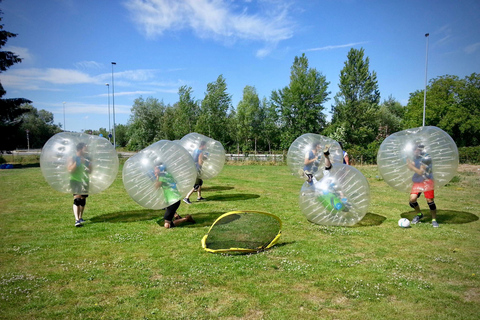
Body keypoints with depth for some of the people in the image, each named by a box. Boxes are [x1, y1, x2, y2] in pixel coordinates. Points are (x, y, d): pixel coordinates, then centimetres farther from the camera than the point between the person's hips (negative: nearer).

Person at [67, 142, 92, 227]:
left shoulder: (86, 159, 10)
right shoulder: (73, 159, -6)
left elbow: (90, 171, 13)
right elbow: (70, 170, -17)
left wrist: (87, 164, -4)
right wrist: (76, 163, -23)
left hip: (85, 181, 6)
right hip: (76, 181, -6)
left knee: (83, 200, 12)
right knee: (77, 199, -17)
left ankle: (80, 218, 25)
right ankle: (77, 220, -23)